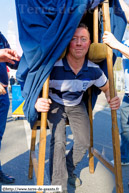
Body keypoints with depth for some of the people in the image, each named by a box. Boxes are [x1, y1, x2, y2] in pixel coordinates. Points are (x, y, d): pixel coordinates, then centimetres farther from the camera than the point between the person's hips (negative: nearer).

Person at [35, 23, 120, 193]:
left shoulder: (94, 70, -19)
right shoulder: (53, 66, -31)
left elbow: (107, 88, 0)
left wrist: (112, 99, -24)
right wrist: (37, 102, -47)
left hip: (77, 105, 4)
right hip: (55, 104, -4)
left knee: (84, 142, 4)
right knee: (58, 141, -22)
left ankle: (68, 170, 33)